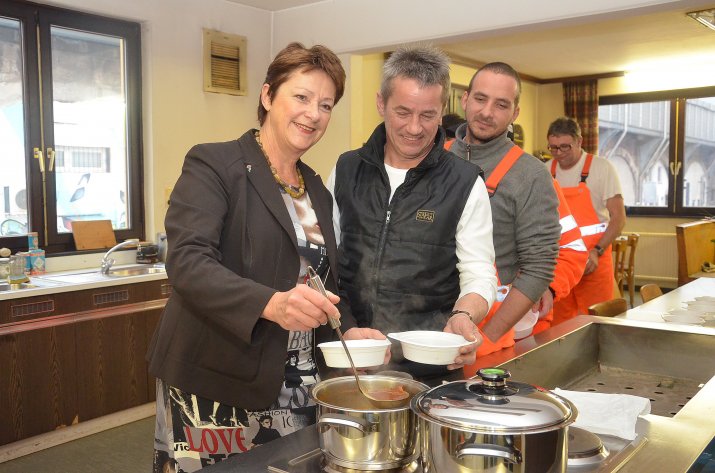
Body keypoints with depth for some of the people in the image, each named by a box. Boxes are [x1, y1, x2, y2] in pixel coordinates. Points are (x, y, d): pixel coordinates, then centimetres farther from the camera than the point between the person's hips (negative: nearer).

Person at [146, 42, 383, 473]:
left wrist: (347, 330, -2)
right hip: (213, 386, -5)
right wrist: (270, 304, -35)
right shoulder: (213, 164, -8)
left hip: (297, 386, 6)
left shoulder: (317, 190, 12)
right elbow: (187, 261, -20)